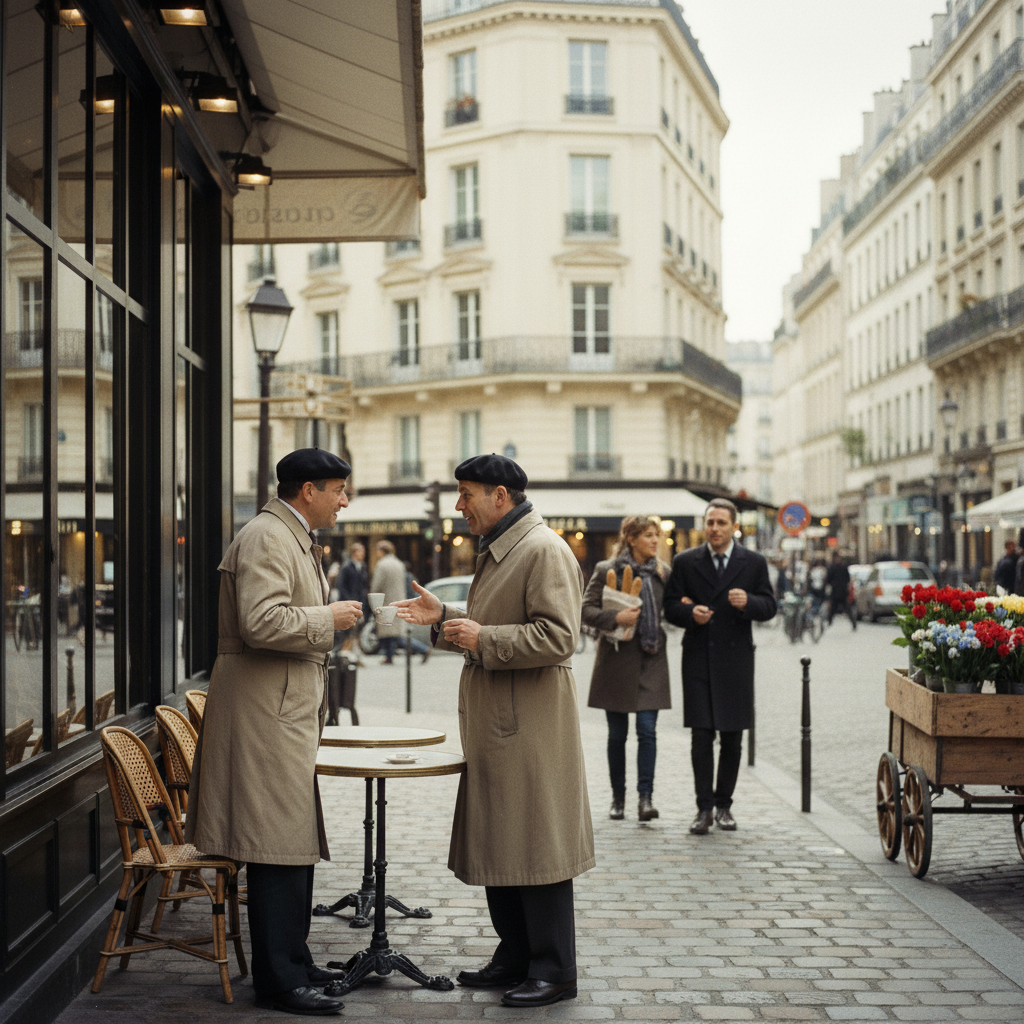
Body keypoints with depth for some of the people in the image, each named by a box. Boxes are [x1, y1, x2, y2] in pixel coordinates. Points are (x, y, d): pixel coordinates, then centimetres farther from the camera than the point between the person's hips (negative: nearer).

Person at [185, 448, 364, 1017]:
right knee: (278, 847, -7)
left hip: (288, 712, 11)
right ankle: (278, 982, -1)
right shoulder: (266, 538, -15)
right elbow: (261, 623, -27)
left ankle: (294, 964, 24)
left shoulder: (296, 540, 20)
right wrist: (328, 618, -17)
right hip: (266, 713, -11)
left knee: (296, 845, 15)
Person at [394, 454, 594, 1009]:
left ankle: (554, 970, 7)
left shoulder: (545, 551, -14)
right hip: (494, 726, 10)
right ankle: (514, 957, 25)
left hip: (530, 729, -10)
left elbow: (557, 637, -22)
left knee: (534, 847, -3)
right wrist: (443, 618, 13)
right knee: (496, 846, 14)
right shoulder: (496, 551, 18)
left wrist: (482, 639, -19)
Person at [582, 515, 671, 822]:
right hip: (618, 659, -2)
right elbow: (586, 609, -6)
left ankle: (646, 797, -7)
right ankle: (618, 797, 17)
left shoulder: (663, 571, 8)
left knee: (647, 729, -8)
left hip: (651, 659, 2)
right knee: (617, 734, 6)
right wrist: (615, 617, -20)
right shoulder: (606, 570, -3)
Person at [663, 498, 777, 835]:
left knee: (732, 738, 7)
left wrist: (748, 602, -16)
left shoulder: (754, 563, 6)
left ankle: (723, 804, 19)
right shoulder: (685, 562, 5)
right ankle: (704, 807, 0)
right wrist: (690, 613, -14)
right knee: (701, 736, -5)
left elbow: (769, 606, 4)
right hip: (699, 658, -1)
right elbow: (671, 606, 6)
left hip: (736, 659, 1)